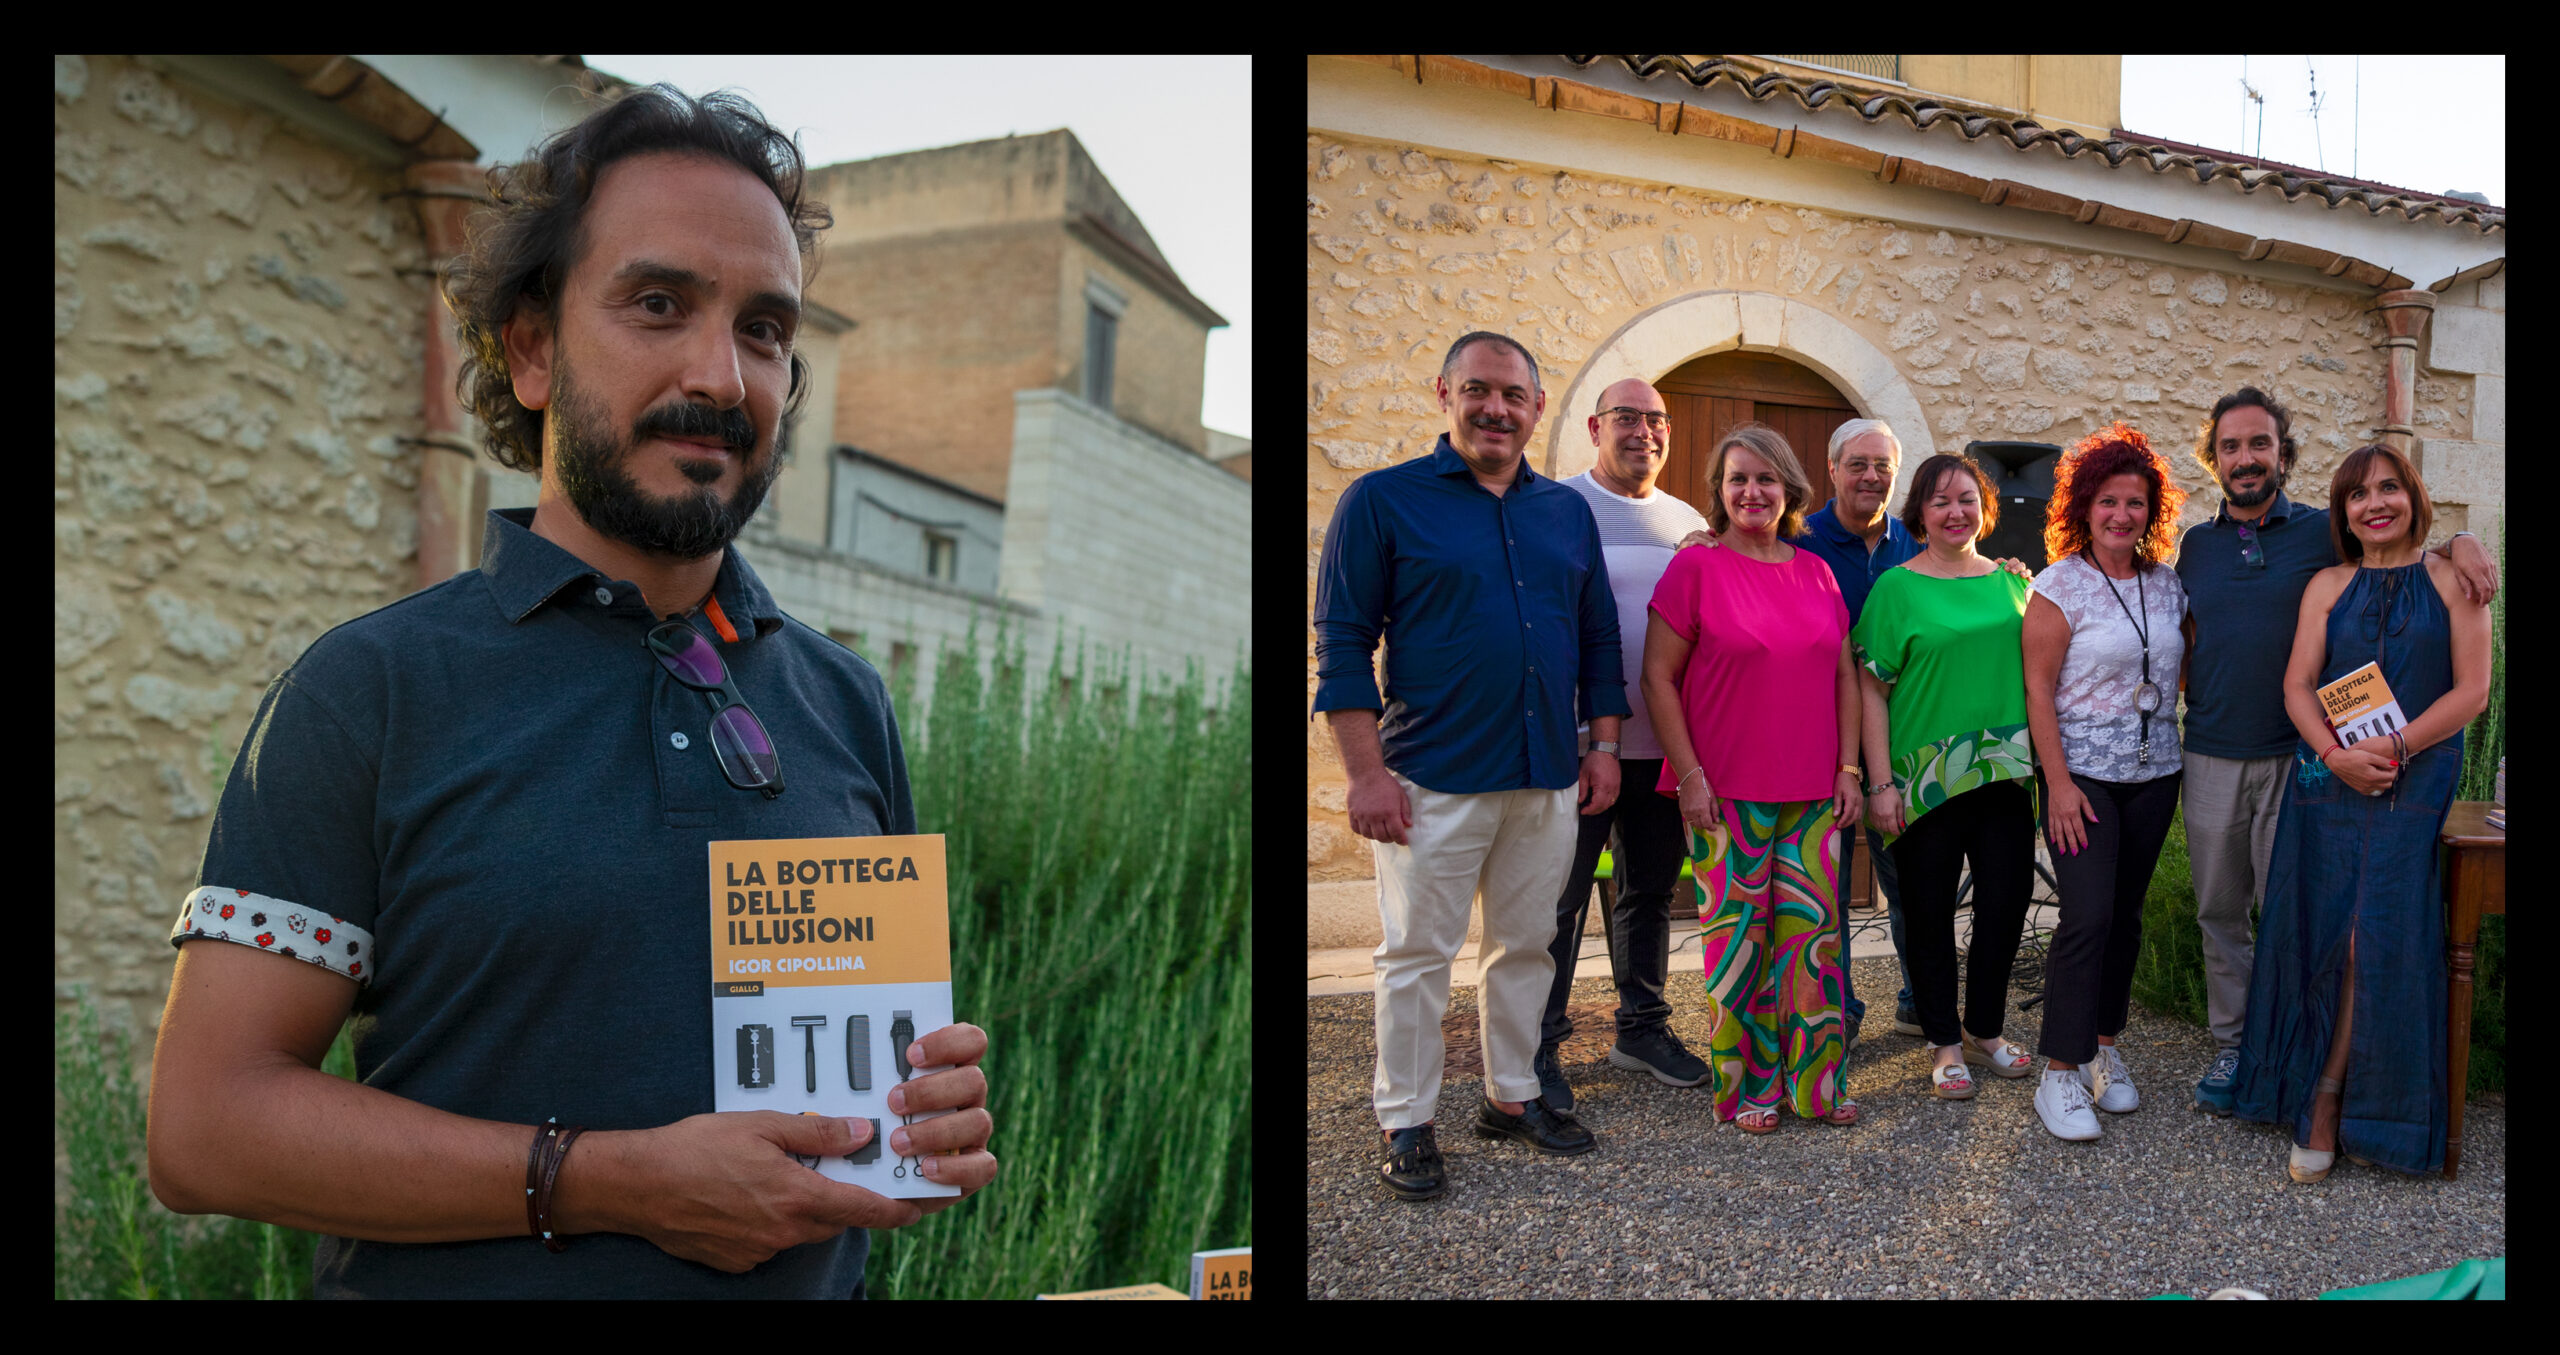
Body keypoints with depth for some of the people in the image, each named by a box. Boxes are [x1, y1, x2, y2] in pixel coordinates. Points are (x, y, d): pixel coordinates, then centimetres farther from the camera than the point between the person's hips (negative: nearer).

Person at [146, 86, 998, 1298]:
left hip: (815, 1274, 4)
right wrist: (612, 1184, -22)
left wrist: (936, 1116, -11)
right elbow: (204, 1123, -14)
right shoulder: (373, 688, -10)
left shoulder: (848, 704, 2)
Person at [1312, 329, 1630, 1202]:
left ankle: (1511, 1096, 30)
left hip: (1548, 778, 5)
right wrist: (1367, 772, -13)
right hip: (1434, 777, -5)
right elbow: (1343, 643, -7)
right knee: (1418, 953, 3)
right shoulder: (1384, 500, -4)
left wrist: (1603, 745, 8)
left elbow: (1598, 638, 16)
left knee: (1526, 945, 14)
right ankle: (1405, 1123, 15)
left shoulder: (1568, 511, 11)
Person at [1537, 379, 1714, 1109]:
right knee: (1559, 898, 0)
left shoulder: (1690, 522, 13)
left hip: (1665, 746, 6)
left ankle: (1642, 1026, 29)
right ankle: (1539, 1045, 10)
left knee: (1651, 891, 15)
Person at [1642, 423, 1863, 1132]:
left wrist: (1848, 767, 8)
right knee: (1738, 933, 1)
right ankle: (1746, 1084, 15)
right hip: (1724, 793, -4)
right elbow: (1658, 677, -5)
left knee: (1812, 929, 5)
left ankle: (1814, 1080, 18)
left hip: (1813, 792, 4)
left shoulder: (1816, 573, 11)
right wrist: (1689, 775, -10)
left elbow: (1845, 675, 16)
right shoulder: (1695, 568, -3)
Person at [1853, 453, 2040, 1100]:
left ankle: (1984, 1030, 27)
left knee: (2007, 901, 7)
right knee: (1930, 912, 5)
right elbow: (1870, 689, -6)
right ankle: (1945, 1044, 20)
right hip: (1926, 775, -4)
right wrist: (1880, 782, -11)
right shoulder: (1897, 587, -3)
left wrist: (2044, 758, 11)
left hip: (2006, 774, 4)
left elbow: (2036, 675, 18)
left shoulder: (2012, 584, 10)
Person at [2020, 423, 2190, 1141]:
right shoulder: (2059, 585, -7)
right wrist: (2058, 783, -14)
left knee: (2126, 915, 11)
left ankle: (2104, 1048, 24)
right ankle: (2060, 1074, -5)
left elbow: (2185, 671, 16)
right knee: (2087, 915, -11)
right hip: (2082, 772, -5)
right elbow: (2038, 689, -10)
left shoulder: (2167, 584, 8)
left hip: (2154, 773, 5)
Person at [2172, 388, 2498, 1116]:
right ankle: (2230, 1047, 22)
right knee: (2220, 912, 10)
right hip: (2211, 758, 3)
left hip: (2294, 758, -2)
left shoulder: (2323, 532, 1)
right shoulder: (2197, 544, 9)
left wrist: (2459, 541, -16)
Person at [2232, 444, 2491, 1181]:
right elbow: (2298, 685, 3)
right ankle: (2321, 1099, 14)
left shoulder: (2452, 581, 3)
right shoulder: (2328, 586, 10)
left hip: (2415, 782, -2)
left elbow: (2471, 689, -3)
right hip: (2327, 780, 2)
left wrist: (2395, 746, -15)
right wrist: (2334, 752, -14)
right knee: (2321, 936, 1)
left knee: (2378, 939, -9)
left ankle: (2326, 1100, 2)